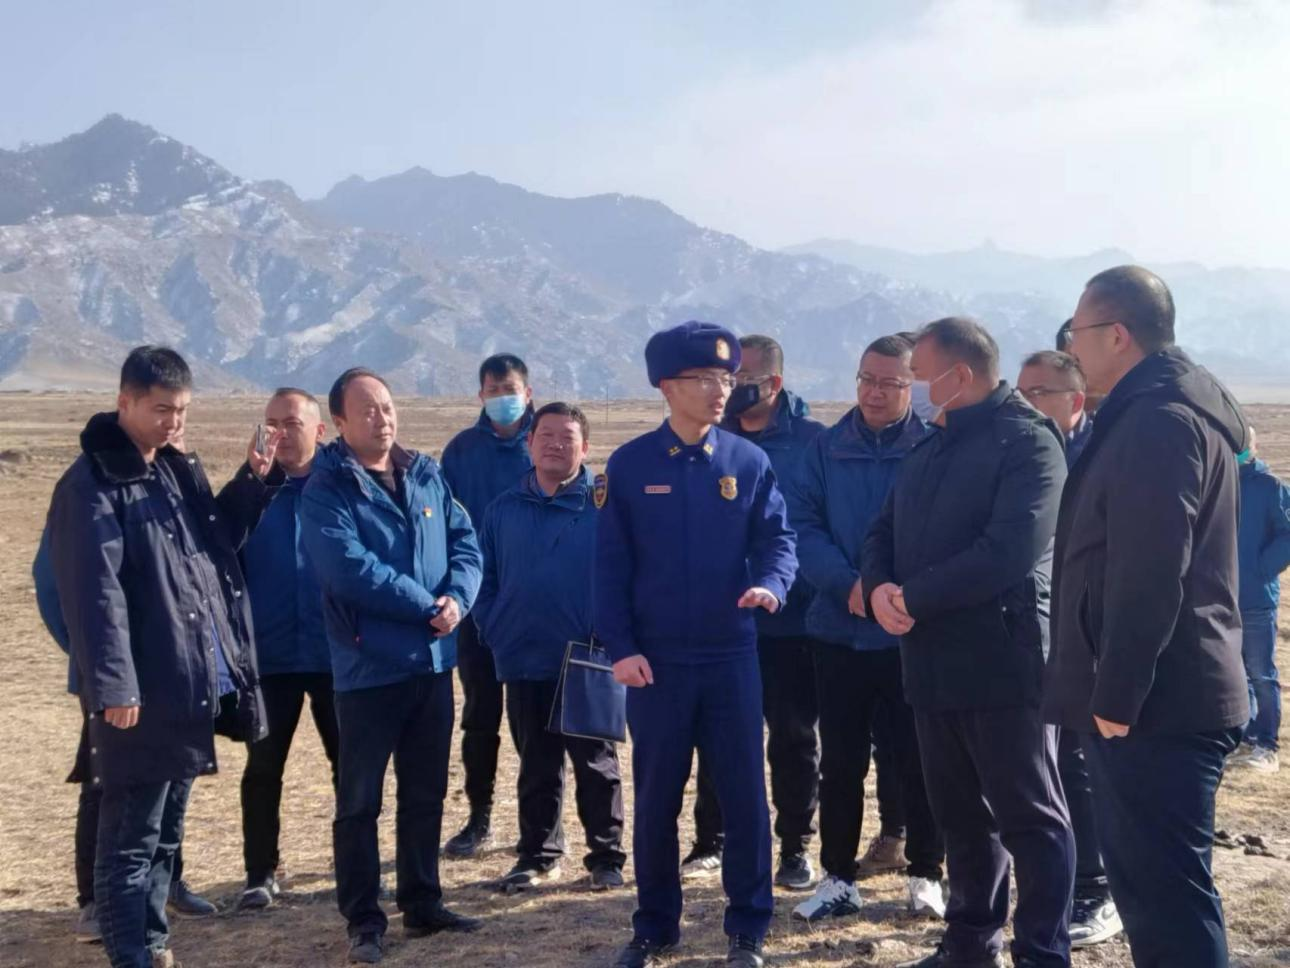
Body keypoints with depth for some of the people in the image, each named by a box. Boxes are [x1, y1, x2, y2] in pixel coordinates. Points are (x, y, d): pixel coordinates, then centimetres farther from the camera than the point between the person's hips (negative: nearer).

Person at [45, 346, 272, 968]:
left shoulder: (179, 470, 14)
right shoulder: (91, 484, -11)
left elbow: (220, 541, 24)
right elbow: (94, 592, -18)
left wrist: (250, 482, 8)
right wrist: (112, 685, -23)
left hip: (195, 684, 8)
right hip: (142, 694, -8)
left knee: (166, 831, 17)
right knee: (130, 837, -1)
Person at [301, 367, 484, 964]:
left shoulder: (427, 476, 8)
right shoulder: (325, 491, -9)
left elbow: (466, 544, 7)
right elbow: (350, 569, -20)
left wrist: (457, 599, -13)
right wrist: (427, 605, -16)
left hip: (434, 660, 6)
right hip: (368, 666, -5)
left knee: (427, 792, 15)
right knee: (360, 800, 3)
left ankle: (422, 904, 28)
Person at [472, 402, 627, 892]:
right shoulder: (505, 509, 7)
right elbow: (485, 577, 12)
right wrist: (493, 630, 1)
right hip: (524, 663, 3)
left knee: (596, 765, 6)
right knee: (536, 768, 13)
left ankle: (607, 857, 16)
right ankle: (538, 855, 24)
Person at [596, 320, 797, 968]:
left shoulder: (749, 462, 2)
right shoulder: (629, 465, -2)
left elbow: (777, 538, -1)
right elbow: (611, 564, -2)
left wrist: (770, 584, -23)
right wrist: (620, 646, -9)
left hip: (731, 656, 1)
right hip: (655, 660, -1)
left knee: (744, 794, 5)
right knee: (655, 798, 9)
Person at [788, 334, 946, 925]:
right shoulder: (827, 449, 2)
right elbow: (803, 526, -4)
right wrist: (848, 584, -18)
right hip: (840, 631, 2)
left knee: (919, 760, 7)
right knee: (840, 762, 10)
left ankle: (925, 876, 23)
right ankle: (838, 879, 22)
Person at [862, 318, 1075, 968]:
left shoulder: (1026, 441, -11)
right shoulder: (930, 448, 17)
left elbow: (1008, 551, -22)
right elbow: (885, 532, 14)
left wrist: (914, 597, -16)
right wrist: (879, 587, -9)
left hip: (1001, 661, -8)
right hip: (934, 662, 8)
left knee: (1029, 816, 1)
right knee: (959, 812, 16)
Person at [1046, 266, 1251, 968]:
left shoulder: (1158, 420, -16)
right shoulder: (1174, 407, 18)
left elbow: (1149, 575, -23)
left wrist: (1116, 696, -20)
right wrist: (1116, 692, 22)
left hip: (1154, 704, -11)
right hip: (1166, 696, 11)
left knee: (1165, 892, -6)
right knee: (1152, 884, 17)